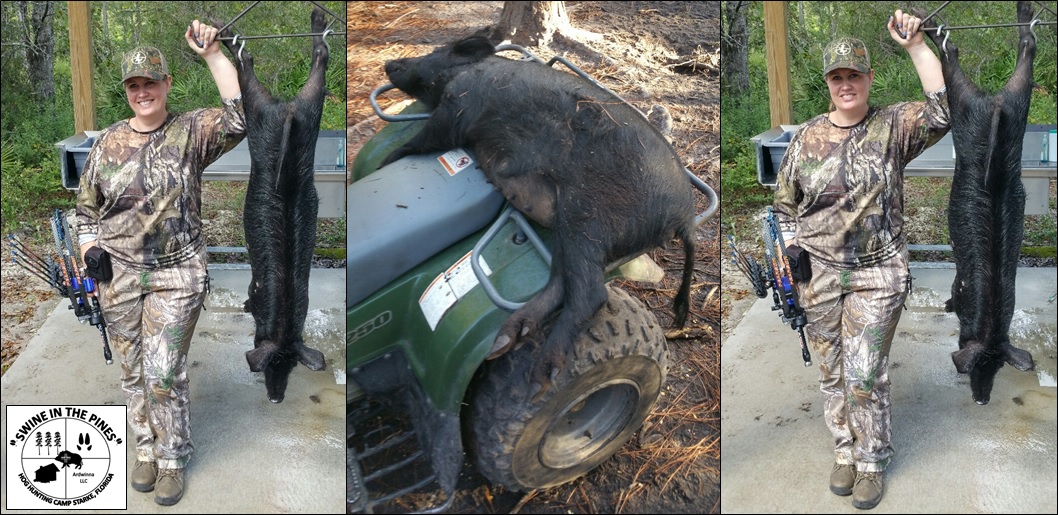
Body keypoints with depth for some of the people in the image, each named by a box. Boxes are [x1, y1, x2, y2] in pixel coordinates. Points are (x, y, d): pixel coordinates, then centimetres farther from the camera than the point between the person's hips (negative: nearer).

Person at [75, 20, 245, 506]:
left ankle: (172, 460, 14)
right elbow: (86, 209, 12)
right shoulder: (108, 143, 4)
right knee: (134, 370, 12)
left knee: (164, 372, -4)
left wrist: (212, 54, -24)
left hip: (176, 273, -3)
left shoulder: (190, 132, -4)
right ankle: (146, 448, 30)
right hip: (118, 274, 3)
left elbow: (239, 118, -22)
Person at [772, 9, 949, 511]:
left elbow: (942, 111, -20)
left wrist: (915, 45, -22)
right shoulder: (806, 138, 3)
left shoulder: (892, 127, -3)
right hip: (819, 272, 3)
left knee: (865, 374, -3)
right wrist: (791, 247, 1)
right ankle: (844, 451, 29)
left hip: (877, 273, -2)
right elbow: (784, 201, 13)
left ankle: (872, 461, 16)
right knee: (832, 371, 11)